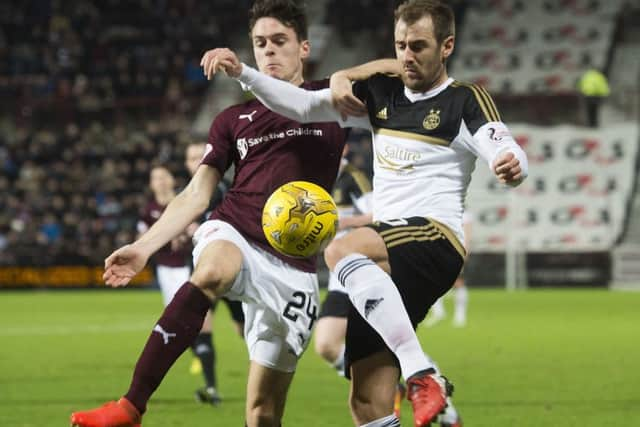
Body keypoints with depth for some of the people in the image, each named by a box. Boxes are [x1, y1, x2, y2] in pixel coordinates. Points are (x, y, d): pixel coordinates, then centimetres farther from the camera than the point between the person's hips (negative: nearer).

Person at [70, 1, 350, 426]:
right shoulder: (234, 120, 17)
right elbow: (196, 194, 15)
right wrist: (144, 247, 2)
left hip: (293, 266, 0)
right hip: (233, 233, 0)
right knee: (211, 272, -38)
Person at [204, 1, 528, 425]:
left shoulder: (467, 102, -1)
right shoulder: (381, 94, 16)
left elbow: (509, 153, -17)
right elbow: (303, 105, 13)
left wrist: (512, 165, -41)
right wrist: (241, 72, 0)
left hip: (435, 238, -6)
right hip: (388, 254, 7)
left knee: (341, 250, -36)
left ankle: (423, 376, -40)